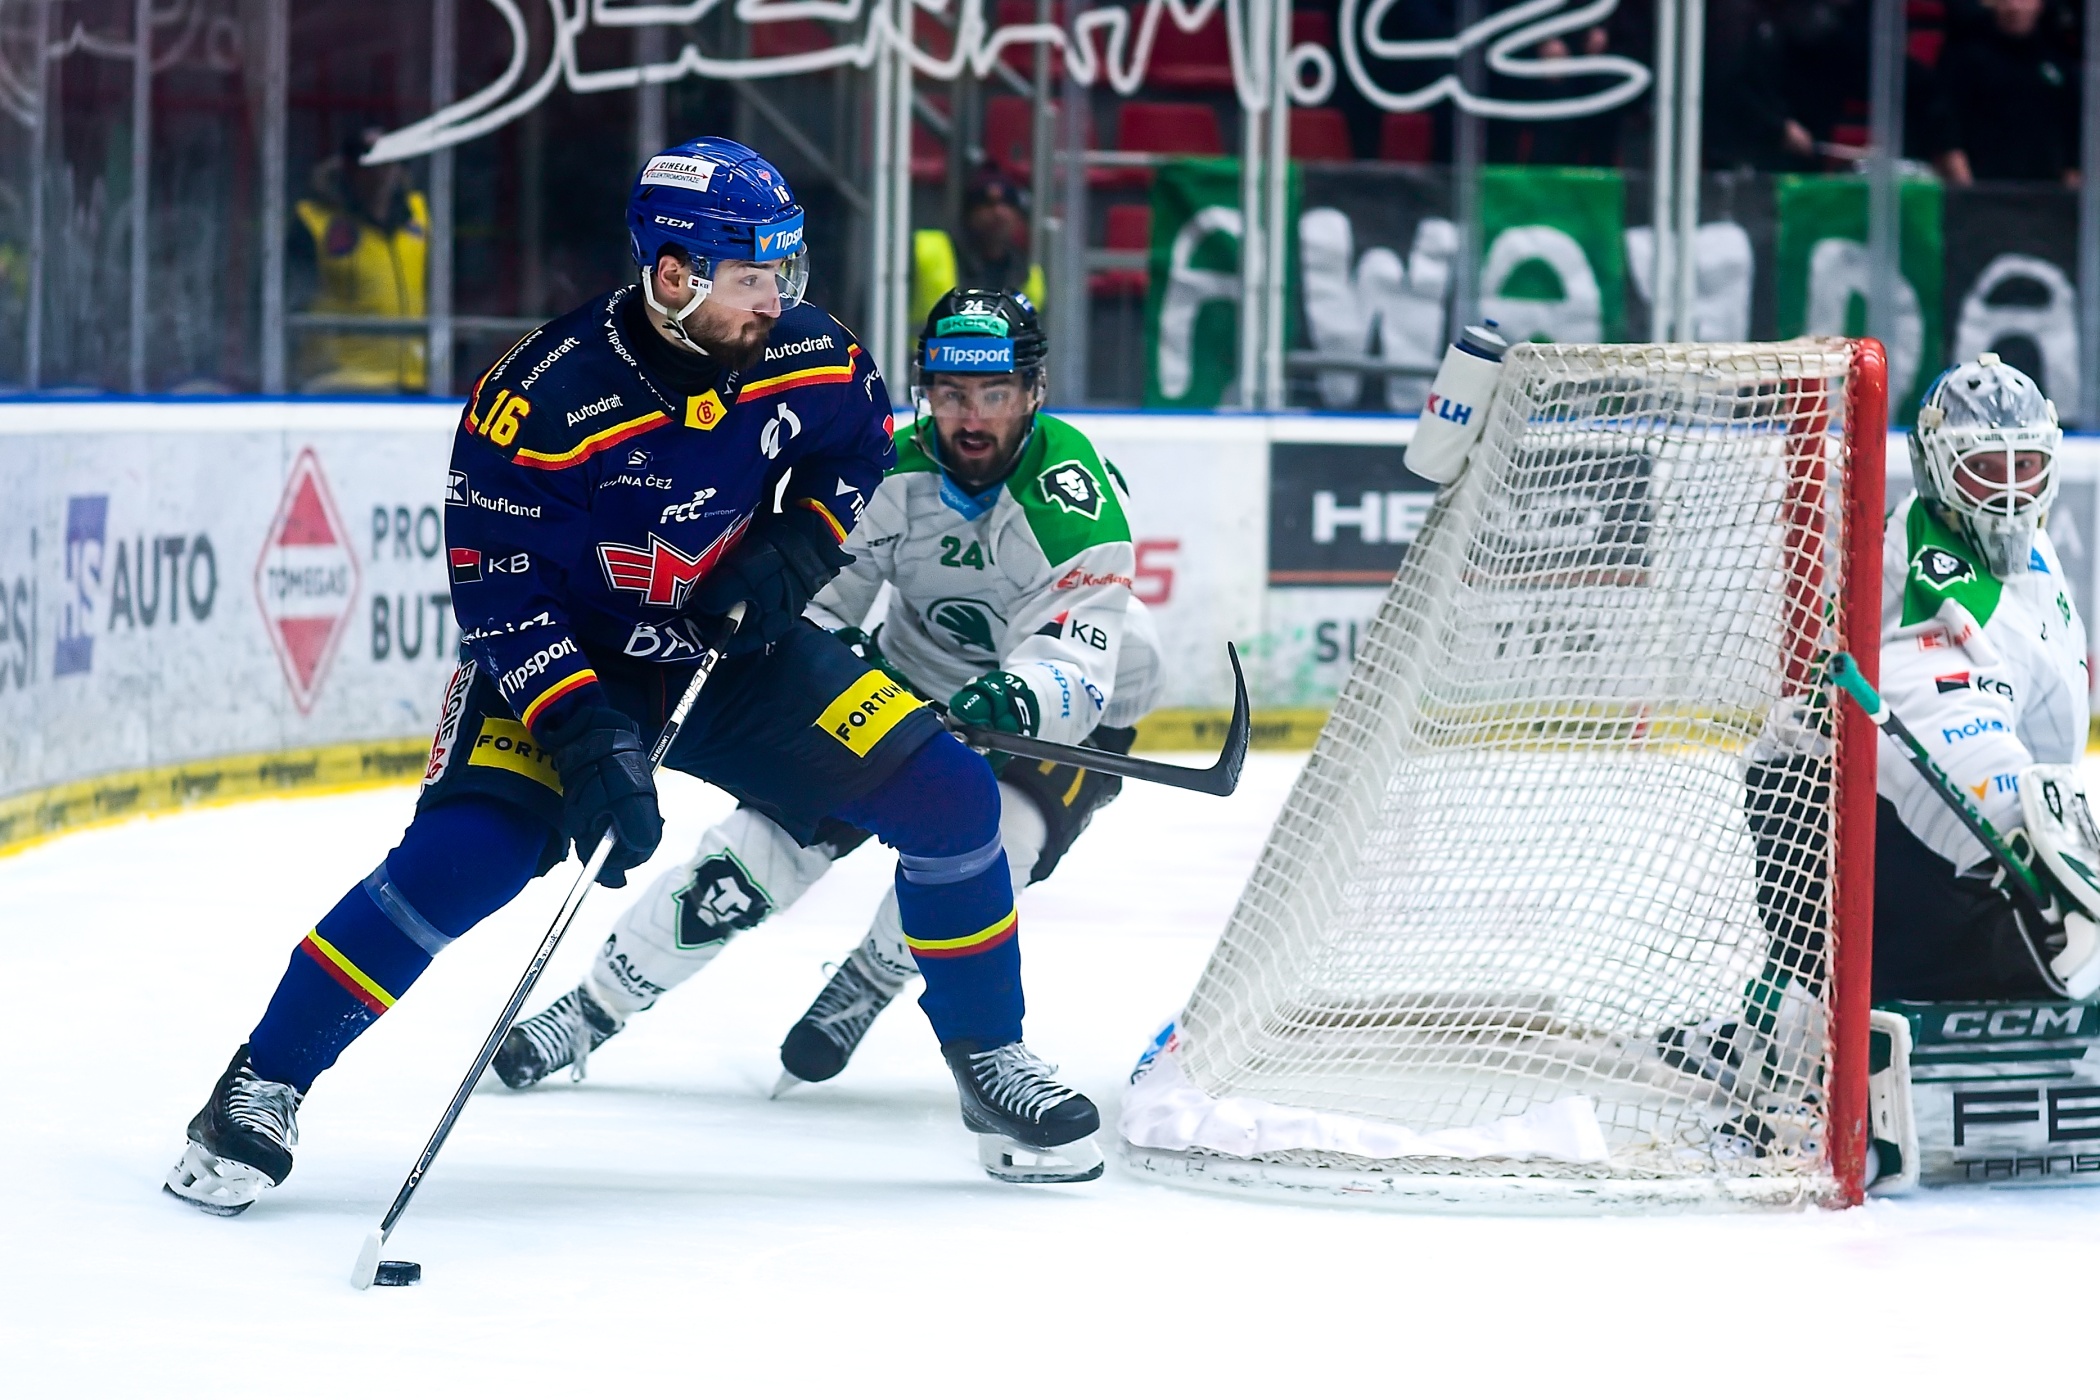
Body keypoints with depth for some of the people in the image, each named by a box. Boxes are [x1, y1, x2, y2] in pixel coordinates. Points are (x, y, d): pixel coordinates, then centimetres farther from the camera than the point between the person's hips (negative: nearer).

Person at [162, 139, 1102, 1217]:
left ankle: (989, 1057, 16)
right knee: (467, 855, -26)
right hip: (567, 654, -5)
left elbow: (859, 452, 10)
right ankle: (260, 1089, -14)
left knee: (949, 797, -6)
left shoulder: (809, 358, -12)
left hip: (738, 650, 5)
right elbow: (497, 585, -23)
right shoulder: (547, 397, -27)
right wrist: (584, 739, -31)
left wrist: (798, 545, -10)